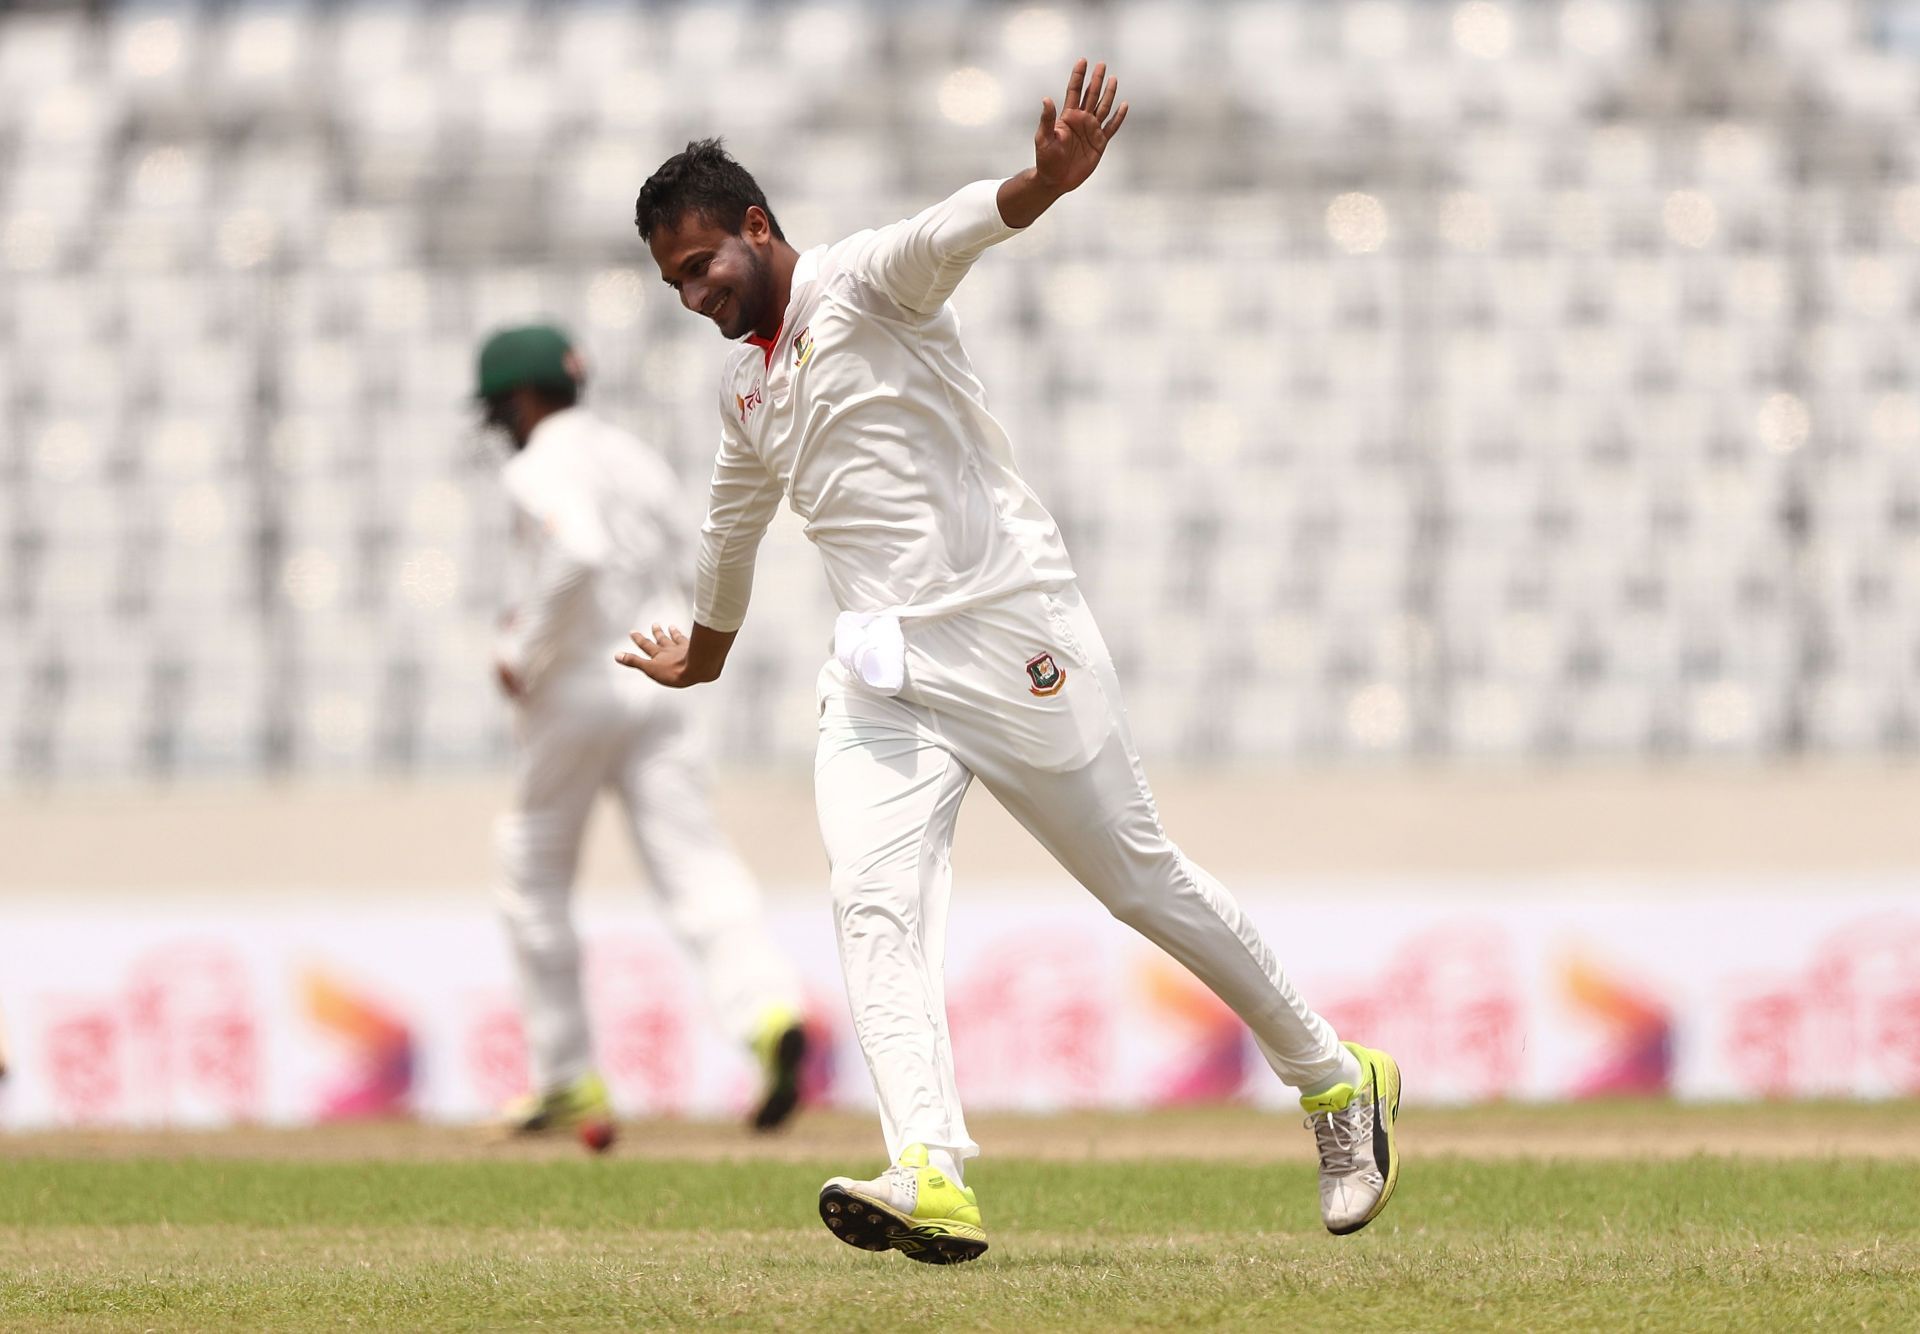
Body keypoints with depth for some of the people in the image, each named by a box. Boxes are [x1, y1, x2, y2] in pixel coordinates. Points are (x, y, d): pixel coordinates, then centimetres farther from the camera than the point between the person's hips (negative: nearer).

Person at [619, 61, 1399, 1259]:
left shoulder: (862, 284, -5)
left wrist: (1043, 185, -50)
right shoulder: (746, 385, 19)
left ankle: (1337, 1083, 20)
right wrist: (704, 652, 54)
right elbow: (735, 524, 38)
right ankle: (933, 1180, -31)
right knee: (876, 906, -16)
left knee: (1145, 882, 2)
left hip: (1011, 634, -6)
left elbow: (952, 235, -28)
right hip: (881, 680, 7)